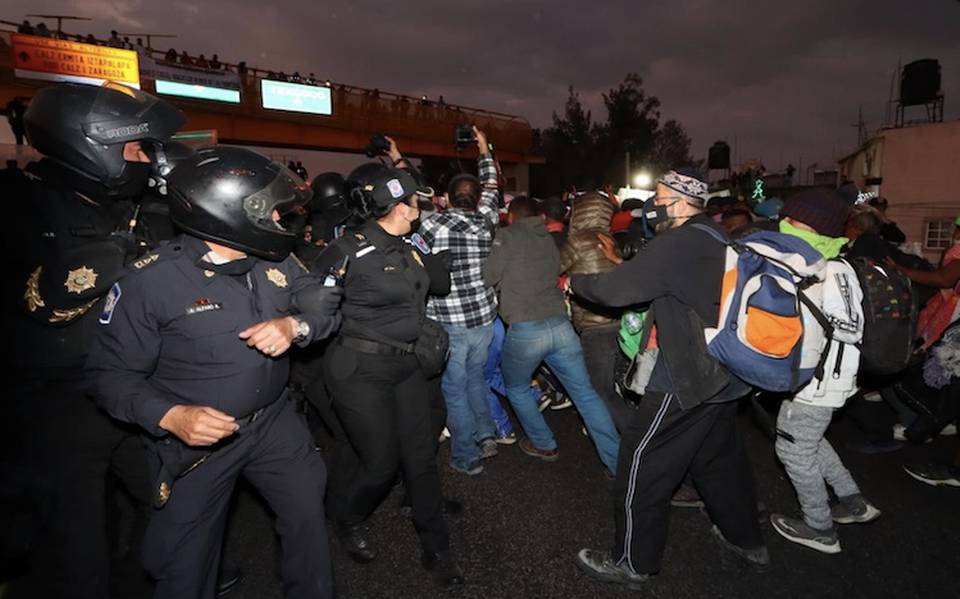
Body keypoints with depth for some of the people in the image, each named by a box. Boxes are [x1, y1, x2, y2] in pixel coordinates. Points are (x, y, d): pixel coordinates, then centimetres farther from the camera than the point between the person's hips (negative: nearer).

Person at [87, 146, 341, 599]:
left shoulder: (276, 262, -6)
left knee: (308, 515, 19)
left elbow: (326, 303, -1)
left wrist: (294, 325, -23)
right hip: (197, 439, -4)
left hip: (274, 421, 4)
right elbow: (111, 372, -15)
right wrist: (169, 416, -31)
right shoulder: (150, 281, -20)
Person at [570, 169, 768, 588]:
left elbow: (617, 288, -23)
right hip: (724, 373, 10)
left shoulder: (679, 243, -21)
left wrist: (574, 282, -7)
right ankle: (747, 540, 43)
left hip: (688, 379, -10)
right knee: (720, 457, 25)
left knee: (643, 465, 3)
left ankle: (632, 563, 17)